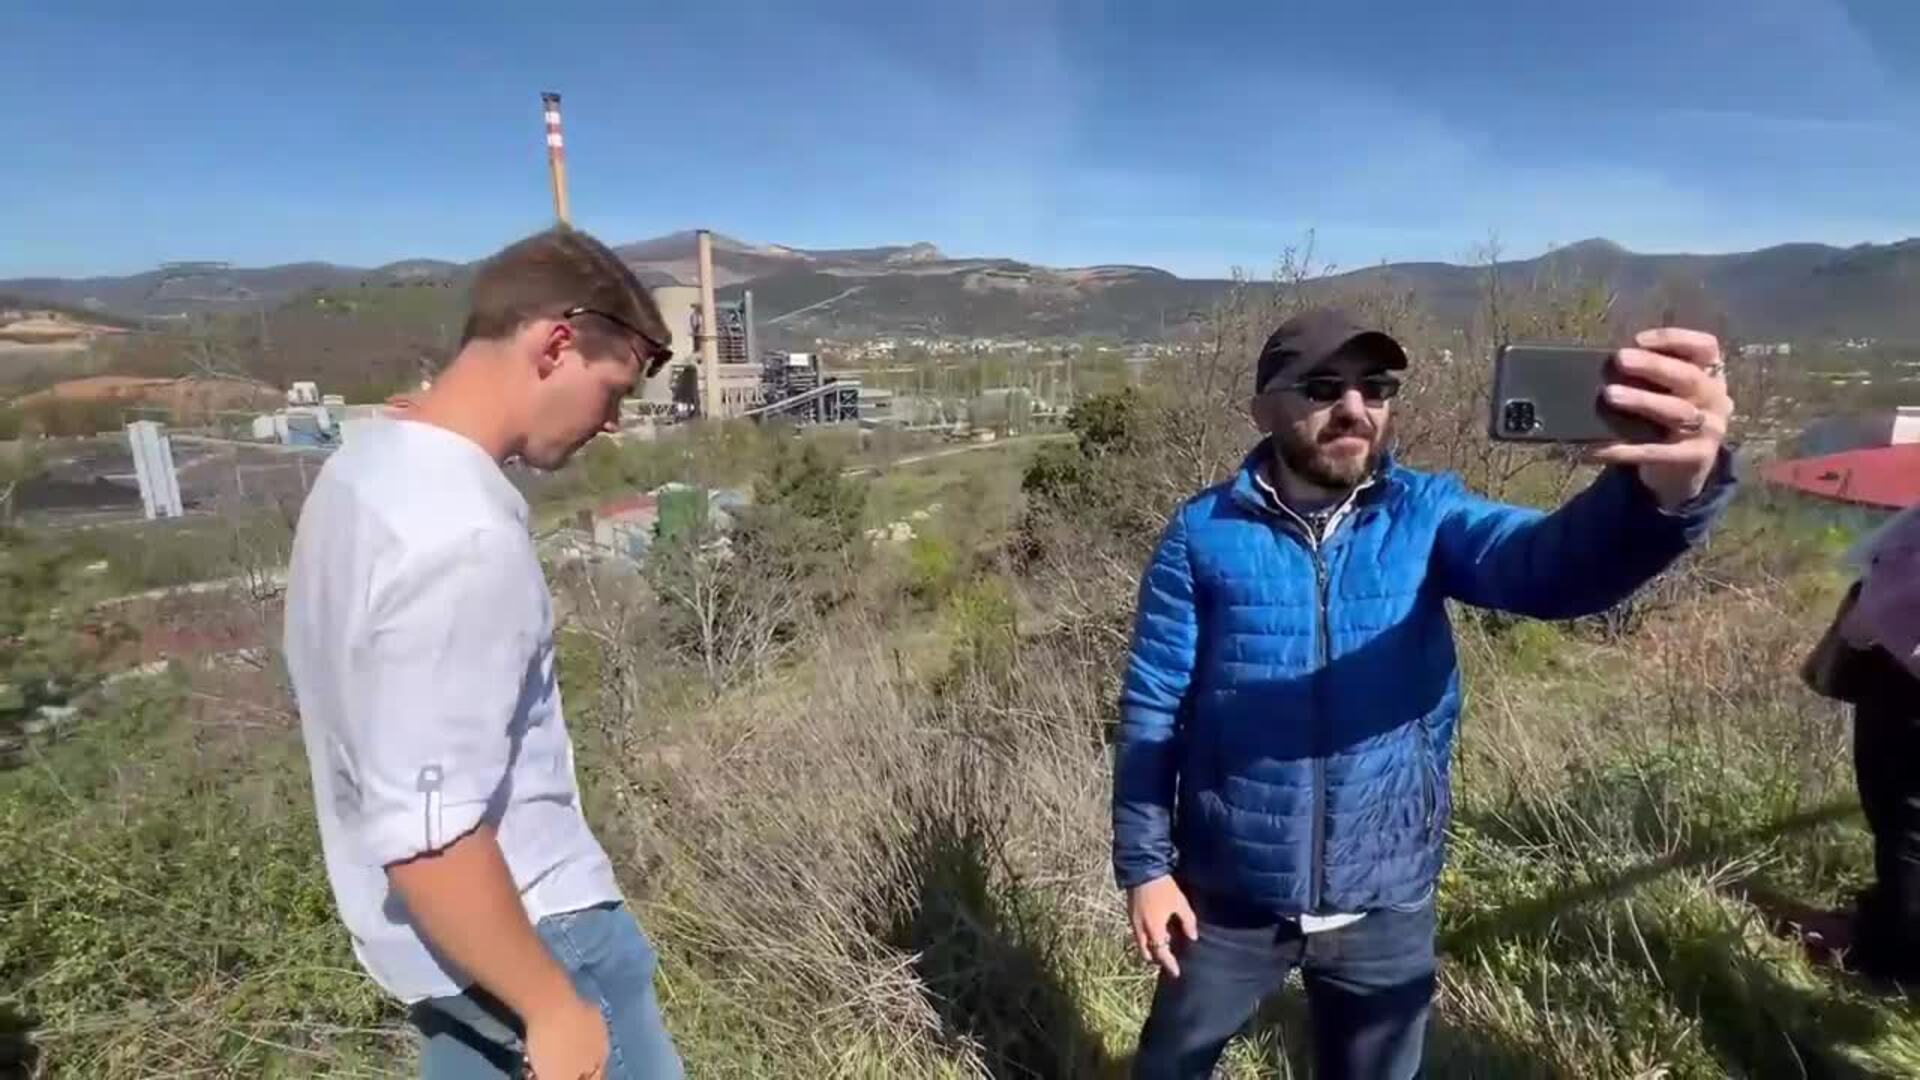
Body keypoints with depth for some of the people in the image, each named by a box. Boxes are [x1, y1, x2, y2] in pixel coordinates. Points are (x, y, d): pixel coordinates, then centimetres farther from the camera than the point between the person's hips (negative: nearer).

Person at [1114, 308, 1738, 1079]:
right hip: (1231, 892, -1)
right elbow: (1151, 704, -8)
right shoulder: (1203, 535, -12)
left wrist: (1663, 489, -47)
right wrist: (1143, 863, -8)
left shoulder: (1426, 515, -6)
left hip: (1385, 903, 2)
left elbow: (1552, 566, -25)